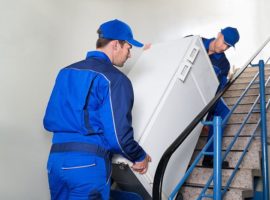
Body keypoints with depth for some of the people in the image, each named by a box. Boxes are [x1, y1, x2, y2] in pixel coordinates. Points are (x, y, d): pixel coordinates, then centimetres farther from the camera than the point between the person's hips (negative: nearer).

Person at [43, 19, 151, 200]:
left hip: (56, 159, 7)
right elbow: (118, 135, -14)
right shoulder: (115, 79, -9)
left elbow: (49, 122, 15)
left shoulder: (66, 72, 12)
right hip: (89, 164, -6)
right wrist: (140, 157, 4)